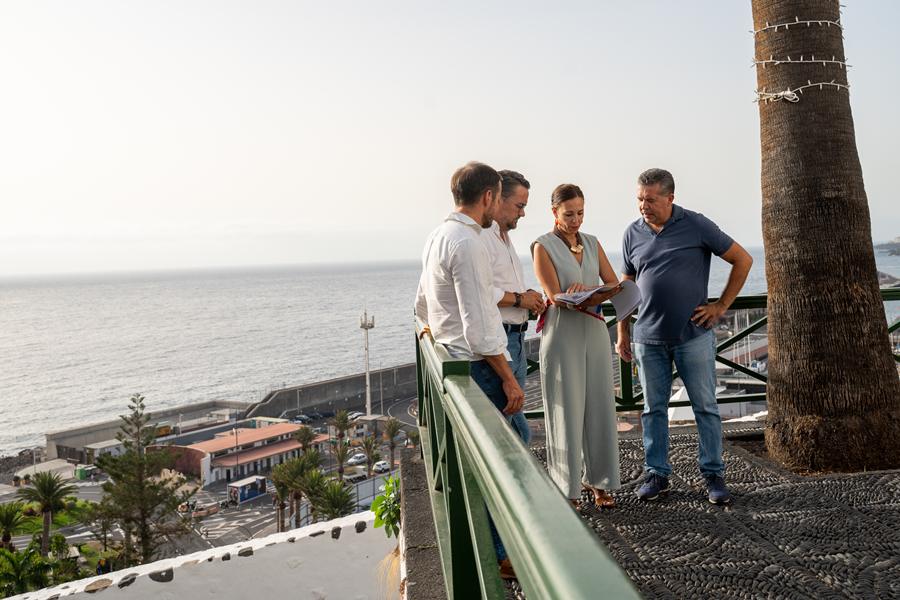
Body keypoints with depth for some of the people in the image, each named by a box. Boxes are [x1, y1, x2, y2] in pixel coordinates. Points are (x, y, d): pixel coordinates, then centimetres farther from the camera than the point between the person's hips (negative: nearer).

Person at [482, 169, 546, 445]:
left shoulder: (504, 238, 21)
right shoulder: (480, 237, -13)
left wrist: (528, 298, 11)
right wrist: (519, 299, -13)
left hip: (515, 339, 10)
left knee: (514, 426, 14)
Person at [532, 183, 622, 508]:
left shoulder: (592, 243, 12)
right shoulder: (543, 246, -4)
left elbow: (614, 284, 4)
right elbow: (556, 296, -12)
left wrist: (582, 295, -17)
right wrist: (596, 295, -27)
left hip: (595, 332, 5)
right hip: (562, 335, -5)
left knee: (600, 407, 7)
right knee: (566, 411, -1)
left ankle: (598, 480, 21)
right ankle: (566, 489, 10)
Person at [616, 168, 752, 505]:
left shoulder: (696, 226, -4)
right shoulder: (633, 234, 6)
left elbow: (743, 260, 2)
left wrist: (721, 306, -2)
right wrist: (622, 334, 10)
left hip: (694, 336, -3)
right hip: (649, 338, 3)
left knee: (705, 407, 4)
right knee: (654, 409, 8)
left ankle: (713, 474, 15)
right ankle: (657, 474, 18)